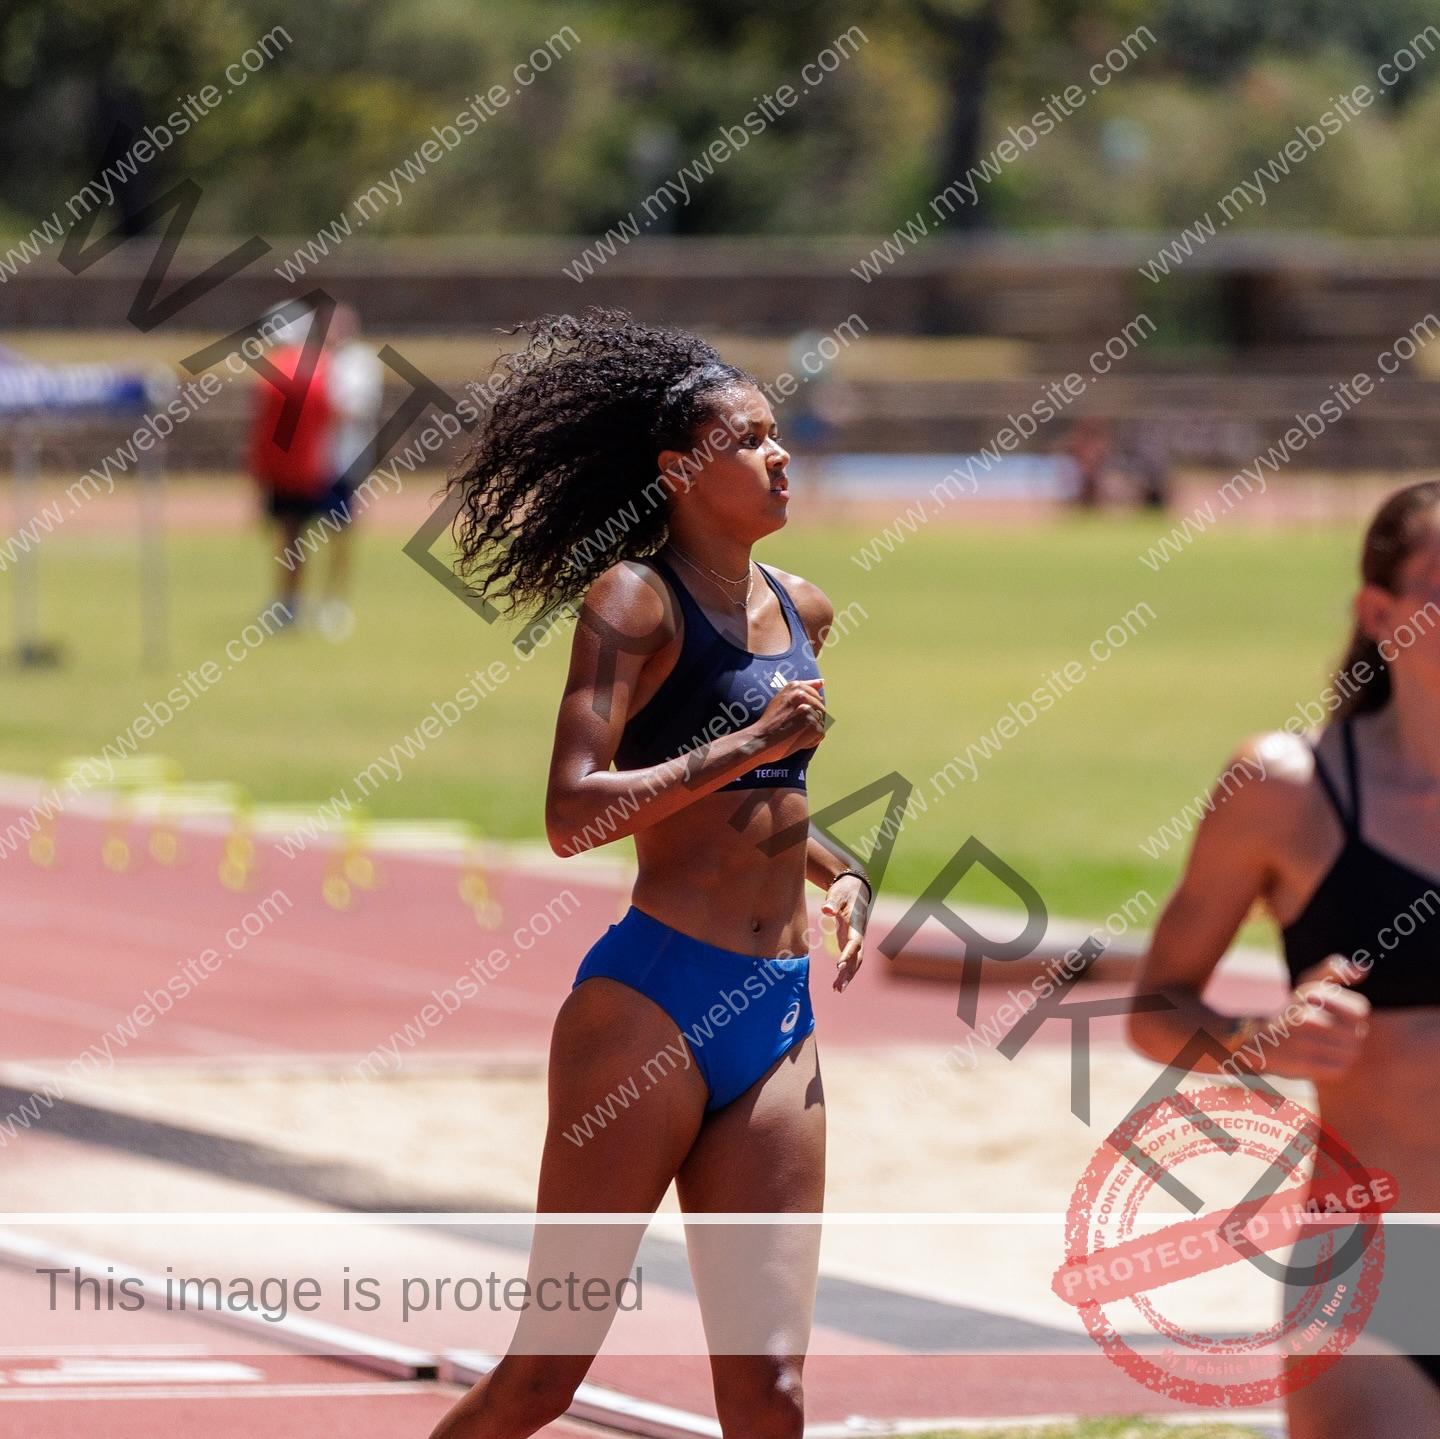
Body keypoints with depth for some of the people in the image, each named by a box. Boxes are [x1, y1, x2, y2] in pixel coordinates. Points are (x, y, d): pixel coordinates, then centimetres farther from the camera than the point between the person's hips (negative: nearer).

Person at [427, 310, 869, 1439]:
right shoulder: (635, 600, -6)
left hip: (779, 1024, 7)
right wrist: (751, 743, -18)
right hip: (652, 1003, -7)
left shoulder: (802, 612, 16)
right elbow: (573, 814, -19)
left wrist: (840, 871, 16)